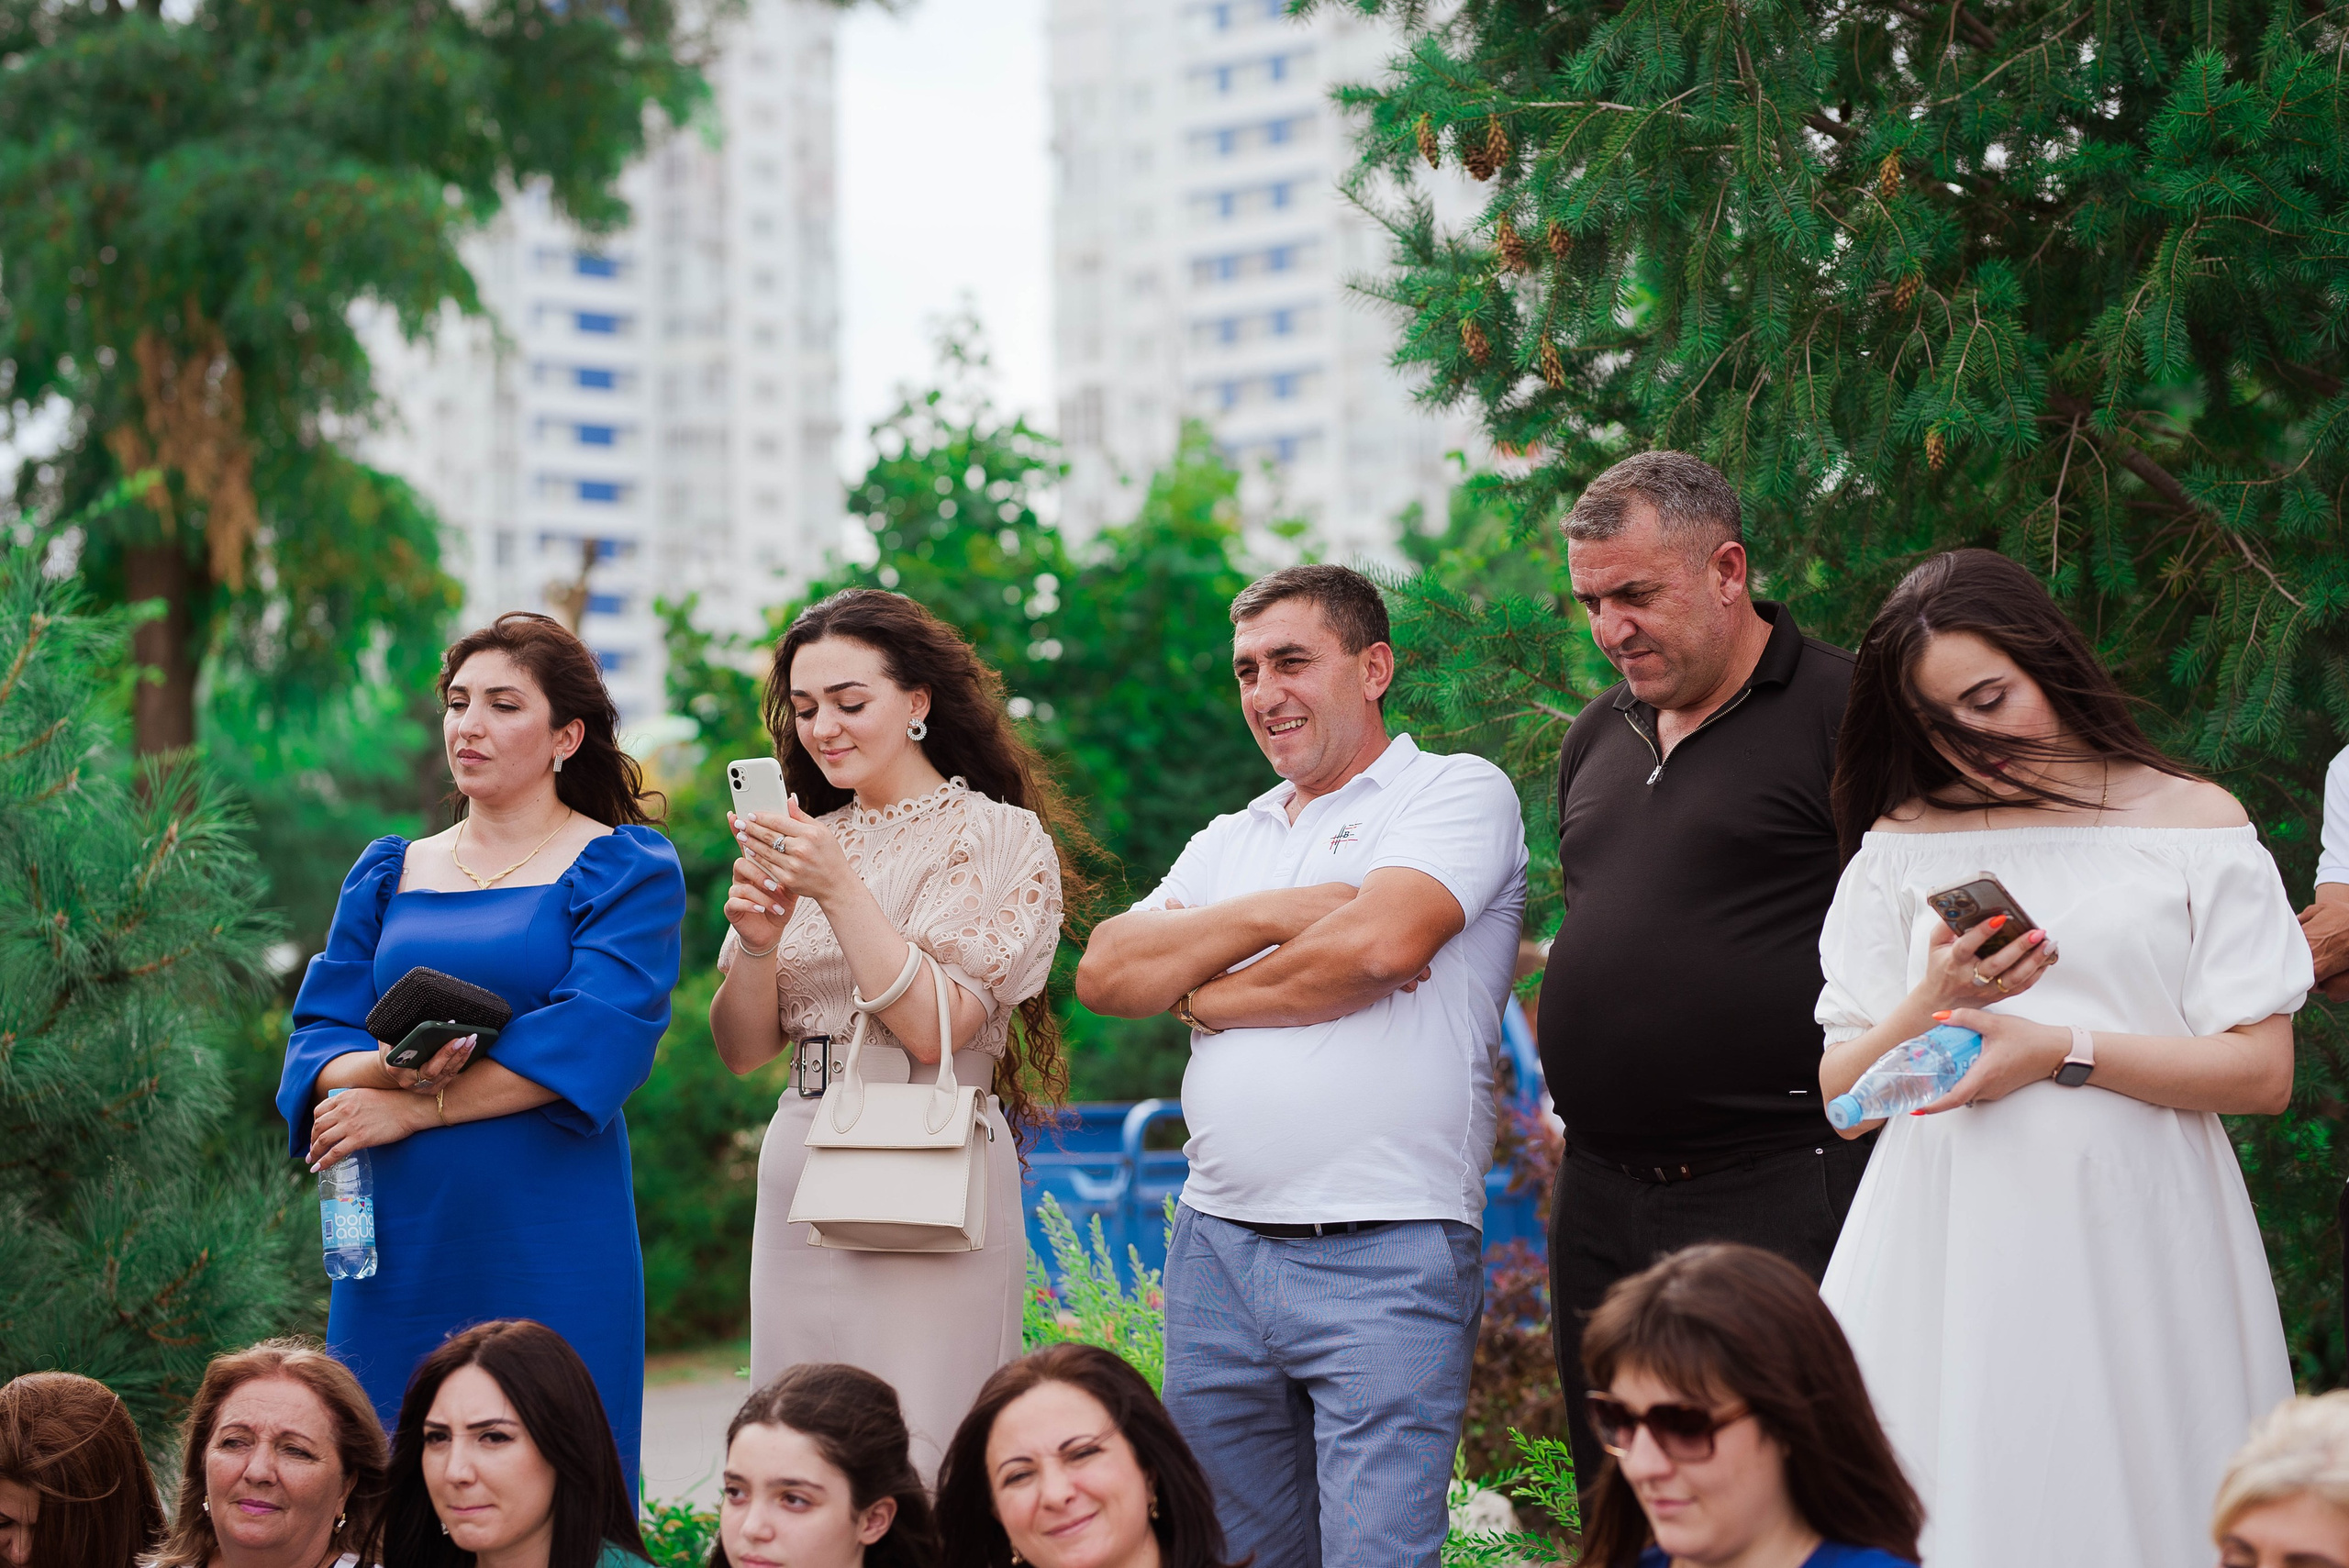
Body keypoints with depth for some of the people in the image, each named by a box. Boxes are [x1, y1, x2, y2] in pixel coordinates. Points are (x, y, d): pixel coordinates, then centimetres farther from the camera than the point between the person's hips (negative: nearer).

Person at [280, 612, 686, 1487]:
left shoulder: (624, 870, 2)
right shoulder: (389, 874, 16)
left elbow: (593, 1042, -12)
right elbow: (318, 1039, 7)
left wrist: (412, 1107, -12)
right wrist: (386, 1068, -16)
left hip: (547, 1238, -4)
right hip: (398, 1232, 4)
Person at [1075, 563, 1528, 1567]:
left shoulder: (1460, 792, 2)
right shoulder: (1227, 843, 21)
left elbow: (1379, 939, -16)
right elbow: (1103, 974, 7)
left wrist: (1204, 996, 0)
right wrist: (1273, 914, -6)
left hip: (1385, 1259, -6)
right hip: (1216, 1248, 6)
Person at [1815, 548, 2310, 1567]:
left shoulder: (2196, 824, 5)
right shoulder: (1904, 845, 11)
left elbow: (2263, 1072, -2)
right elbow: (1841, 1096, 8)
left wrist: (2063, 1051, -11)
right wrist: (1933, 1007, -9)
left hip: (2132, 1244, -1)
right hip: (1950, 1246, 2)